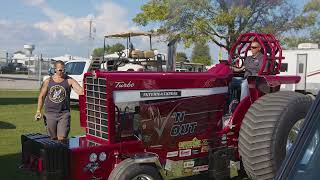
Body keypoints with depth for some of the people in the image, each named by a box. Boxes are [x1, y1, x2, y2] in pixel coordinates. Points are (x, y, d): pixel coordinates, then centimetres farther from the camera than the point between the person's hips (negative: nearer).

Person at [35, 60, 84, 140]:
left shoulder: (69, 80, -2)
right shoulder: (48, 81, 5)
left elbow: (81, 91, -14)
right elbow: (41, 96, 12)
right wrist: (38, 111, 4)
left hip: (64, 113, -2)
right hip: (50, 113, 2)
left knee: (62, 138, -9)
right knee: (53, 138, 10)